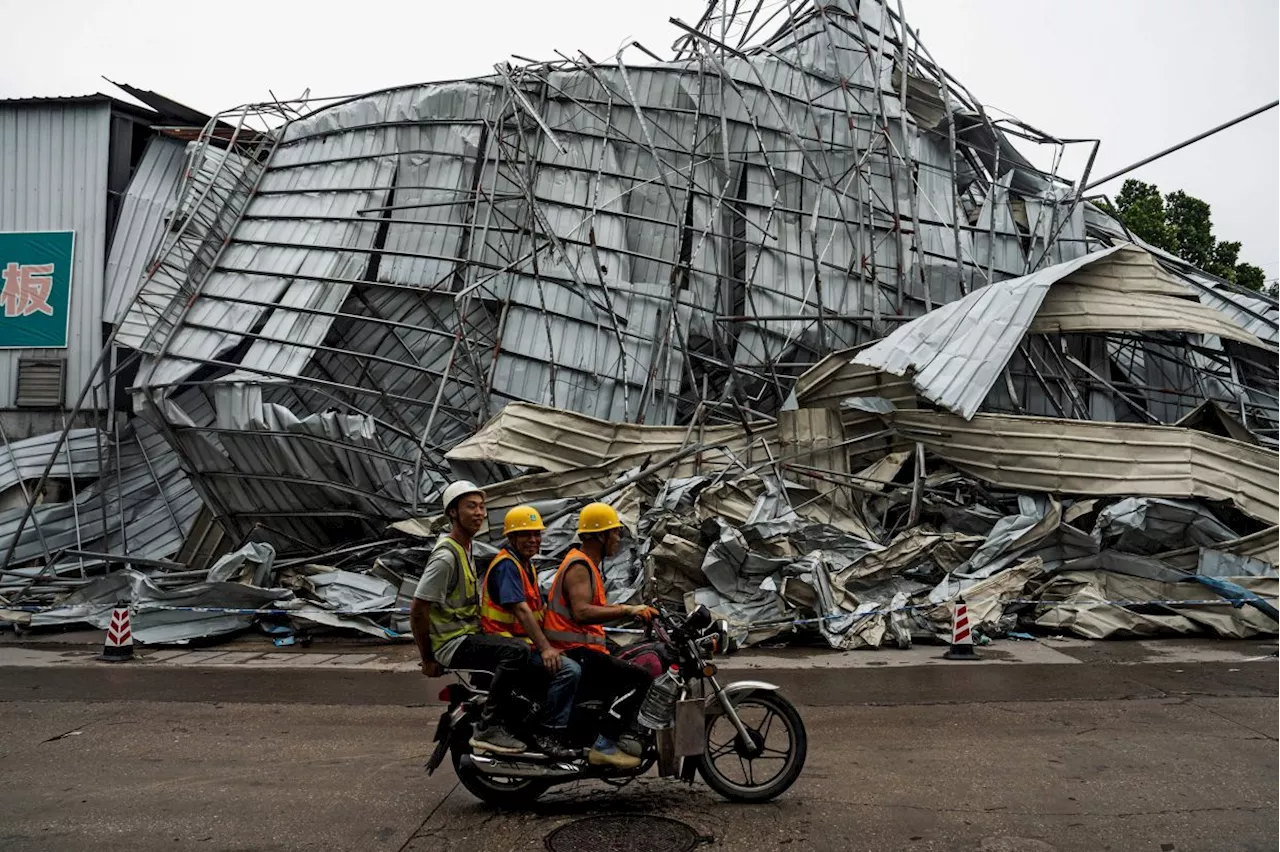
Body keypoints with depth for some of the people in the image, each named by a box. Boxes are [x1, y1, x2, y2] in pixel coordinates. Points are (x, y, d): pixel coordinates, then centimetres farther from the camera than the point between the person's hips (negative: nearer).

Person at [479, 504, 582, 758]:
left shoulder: (527, 566, 19)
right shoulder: (507, 565, -14)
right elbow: (520, 610, -24)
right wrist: (545, 648, -29)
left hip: (524, 641, 11)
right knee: (568, 670, -25)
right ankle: (550, 735, -17)